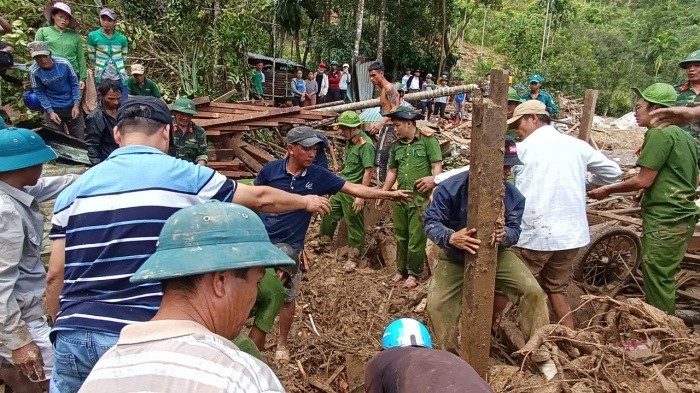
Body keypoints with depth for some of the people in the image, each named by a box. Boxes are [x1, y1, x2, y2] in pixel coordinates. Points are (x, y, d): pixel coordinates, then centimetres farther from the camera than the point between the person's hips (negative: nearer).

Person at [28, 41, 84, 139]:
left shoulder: (64, 63, -17)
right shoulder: (34, 71, -16)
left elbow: (75, 84, -6)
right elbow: (39, 92, -6)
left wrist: (76, 105, -8)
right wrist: (50, 111, -12)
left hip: (71, 105, 1)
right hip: (53, 108, 0)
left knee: (79, 138, 11)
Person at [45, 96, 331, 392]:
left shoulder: (76, 188, 7)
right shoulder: (184, 176, -1)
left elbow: (56, 275, 7)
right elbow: (260, 198, 10)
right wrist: (306, 201, 28)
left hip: (76, 333, 4)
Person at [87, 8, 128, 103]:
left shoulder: (122, 38, 4)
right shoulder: (93, 36, -1)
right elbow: (92, 58, 6)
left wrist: (118, 69, 12)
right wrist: (100, 69, 11)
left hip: (120, 78, 2)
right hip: (102, 78, -1)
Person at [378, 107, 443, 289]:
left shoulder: (428, 140, -8)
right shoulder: (396, 145, 10)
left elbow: (437, 167, -10)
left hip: (420, 197, -6)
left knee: (416, 238, 2)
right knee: (401, 236, 15)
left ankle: (414, 274, 17)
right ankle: (402, 270, 30)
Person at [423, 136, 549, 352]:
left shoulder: (512, 195, -15)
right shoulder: (451, 188, -25)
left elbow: (515, 229, -11)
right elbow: (430, 222, -24)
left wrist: (504, 235, -38)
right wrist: (450, 237, -47)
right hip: (455, 258, -2)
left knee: (533, 292, -12)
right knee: (437, 304, -16)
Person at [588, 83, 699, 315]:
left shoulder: (658, 134, -13)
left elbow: (644, 180, -16)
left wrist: (608, 190, -4)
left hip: (664, 221, -10)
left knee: (657, 281, -1)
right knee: (664, 279, 17)